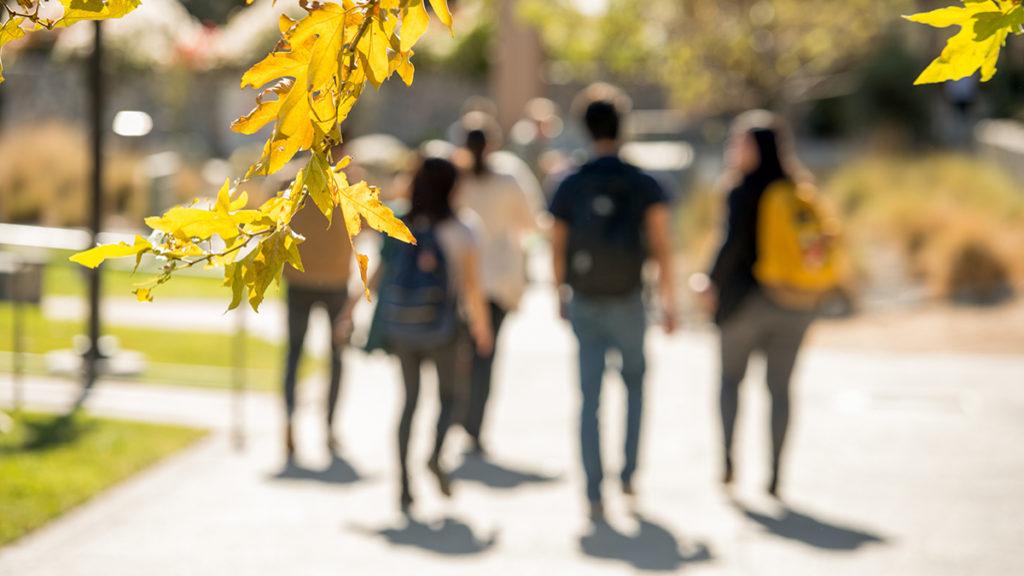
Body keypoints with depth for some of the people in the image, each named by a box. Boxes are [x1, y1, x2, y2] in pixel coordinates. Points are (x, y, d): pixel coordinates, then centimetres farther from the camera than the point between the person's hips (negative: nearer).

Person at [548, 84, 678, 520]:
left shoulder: (569, 187, -2)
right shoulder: (644, 185, -7)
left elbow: (557, 248, 4)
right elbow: (660, 246, -13)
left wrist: (562, 296, 19)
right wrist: (668, 300, -8)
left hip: (584, 305, 1)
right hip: (628, 304, -1)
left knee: (590, 399, 5)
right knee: (634, 382, 23)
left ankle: (594, 496, 1)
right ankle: (629, 474, 18)